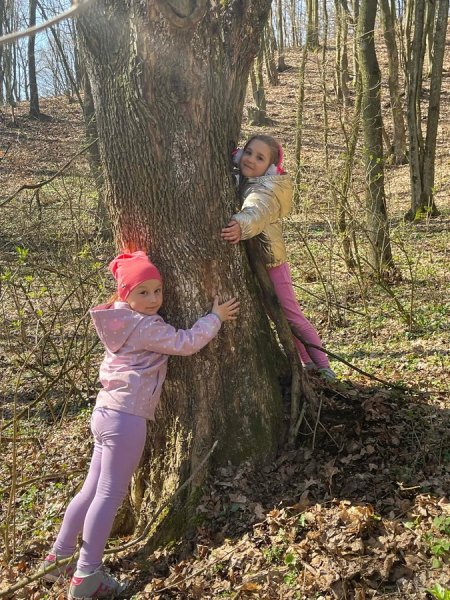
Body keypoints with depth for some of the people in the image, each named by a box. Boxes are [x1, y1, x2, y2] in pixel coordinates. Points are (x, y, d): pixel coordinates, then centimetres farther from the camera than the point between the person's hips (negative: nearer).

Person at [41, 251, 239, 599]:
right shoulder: (145, 327, -14)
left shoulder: (121, 321, 14)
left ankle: (59, 558, 29)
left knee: (93, 489, 18)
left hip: (107, 412, 10)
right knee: (110, 495, -3)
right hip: (127, 417, -10)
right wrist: (216, 317, -4)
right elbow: (186, 343, -15)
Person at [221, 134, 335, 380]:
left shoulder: (267, 189, -20)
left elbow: (257, 211, -42)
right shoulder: (235, 180, 1)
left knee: (292, 317, 3)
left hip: (269, 262, -7)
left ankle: (321, 366, 18)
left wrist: (242, 225, -62)